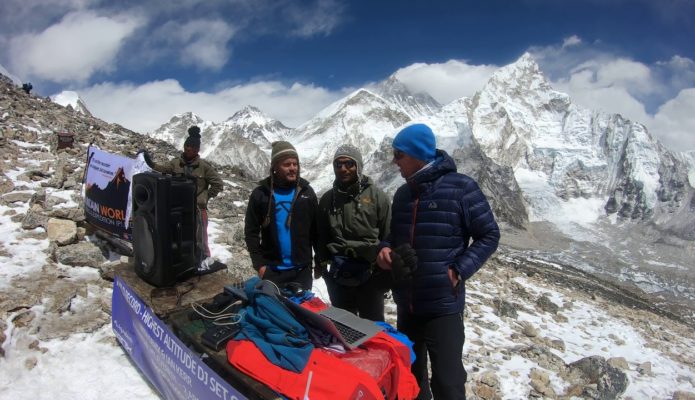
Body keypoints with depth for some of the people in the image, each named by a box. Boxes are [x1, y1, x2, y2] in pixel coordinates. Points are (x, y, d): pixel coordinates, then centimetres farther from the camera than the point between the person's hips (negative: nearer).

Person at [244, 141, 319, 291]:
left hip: (302, 269, 2)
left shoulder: (306, 191, 3)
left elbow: (317, 229, 5)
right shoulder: (261, 193, -3)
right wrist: (259, 264, -8)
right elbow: (251, 232, -1)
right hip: (271, 270, -1)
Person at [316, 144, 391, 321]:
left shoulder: (376, 195, -6)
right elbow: (322, 237, 14)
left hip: (370, 274, -3)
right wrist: (323, 264, 10)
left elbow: (388, 236, -4)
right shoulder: (327, 199, 6)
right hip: (338, 276, 4)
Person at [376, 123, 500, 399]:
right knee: (409, 375, 20)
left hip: (443, 304, -6)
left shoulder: (460, 187, -11)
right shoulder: (403, 194, 8)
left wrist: (459, 271, -15)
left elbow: (489, 236, -6)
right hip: (406, 304, 6)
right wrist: (386, 248, -2)